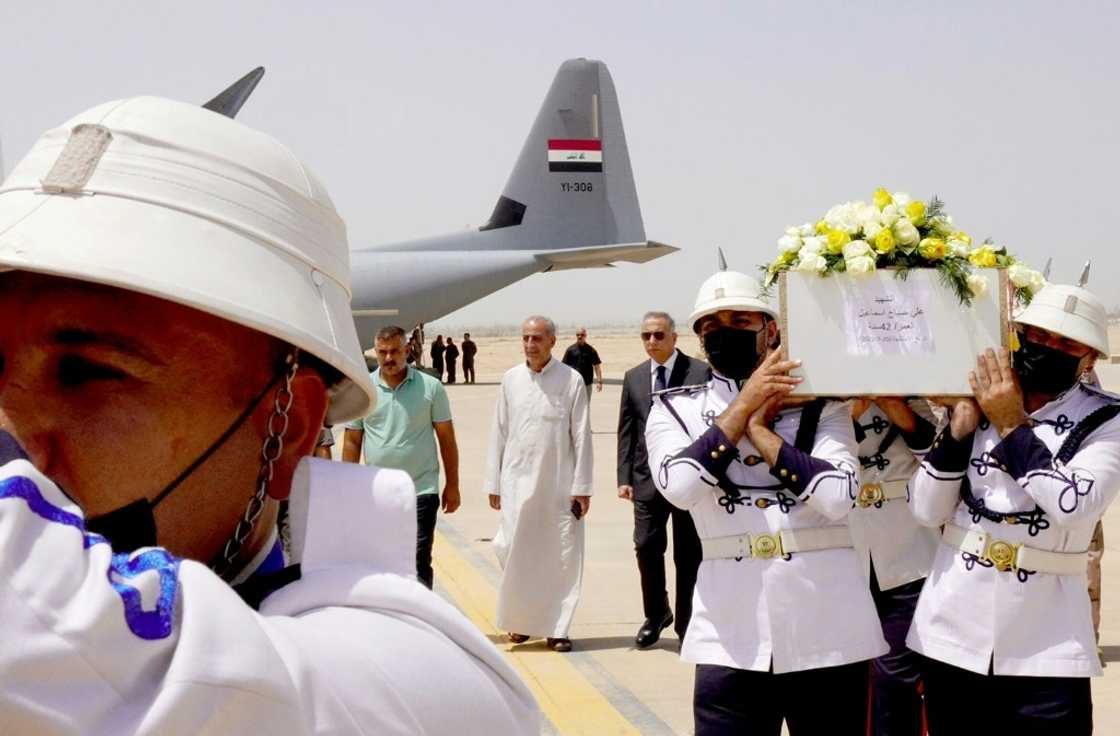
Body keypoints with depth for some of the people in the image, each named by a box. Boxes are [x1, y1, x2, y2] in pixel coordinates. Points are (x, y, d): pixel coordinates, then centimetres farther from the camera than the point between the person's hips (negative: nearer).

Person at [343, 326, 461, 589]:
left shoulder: (430, 387, -2)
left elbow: (446, 438, 2)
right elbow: (352, 441, 7)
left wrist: (452, 485, 1)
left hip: (421, 490, -3)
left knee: (418, 564, -5)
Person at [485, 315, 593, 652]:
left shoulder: (571, 380, -3)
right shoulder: (511, 379, 5)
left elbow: (581, 436, -3)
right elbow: (499, 433, 9)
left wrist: (582, 487, -5)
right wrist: (493, 483, 7)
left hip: (558, 485, -2)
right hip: (517, 482, 2)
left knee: (562, 558, 1)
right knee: (514, 552, 0)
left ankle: (555, 627, 11)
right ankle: (520, 620, 18)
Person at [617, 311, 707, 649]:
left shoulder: (700, 372, -5)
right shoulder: (634, 377, 8)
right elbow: (626, 431, 9)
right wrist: (624, 477, 3)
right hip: (648, 478, 3)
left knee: (688, 554, 5)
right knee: (647, 548, 4)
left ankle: (686, 623, 17)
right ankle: (656, 615, 24)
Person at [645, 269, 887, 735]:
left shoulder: (820, 402, 4)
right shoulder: (674, 409, 7)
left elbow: (836, 496, -11)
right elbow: (680, 486, -12)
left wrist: (760, 427, -6)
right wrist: (745, 405, -6)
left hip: (827, 628, 0)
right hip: (731, 633, 0)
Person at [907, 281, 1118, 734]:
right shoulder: (978, 401, 4)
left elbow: (1073, 505, -21)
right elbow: (926, 511, 0)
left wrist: (1012, 424, -13)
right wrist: (960, 428, -10)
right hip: (952, 634, 3)